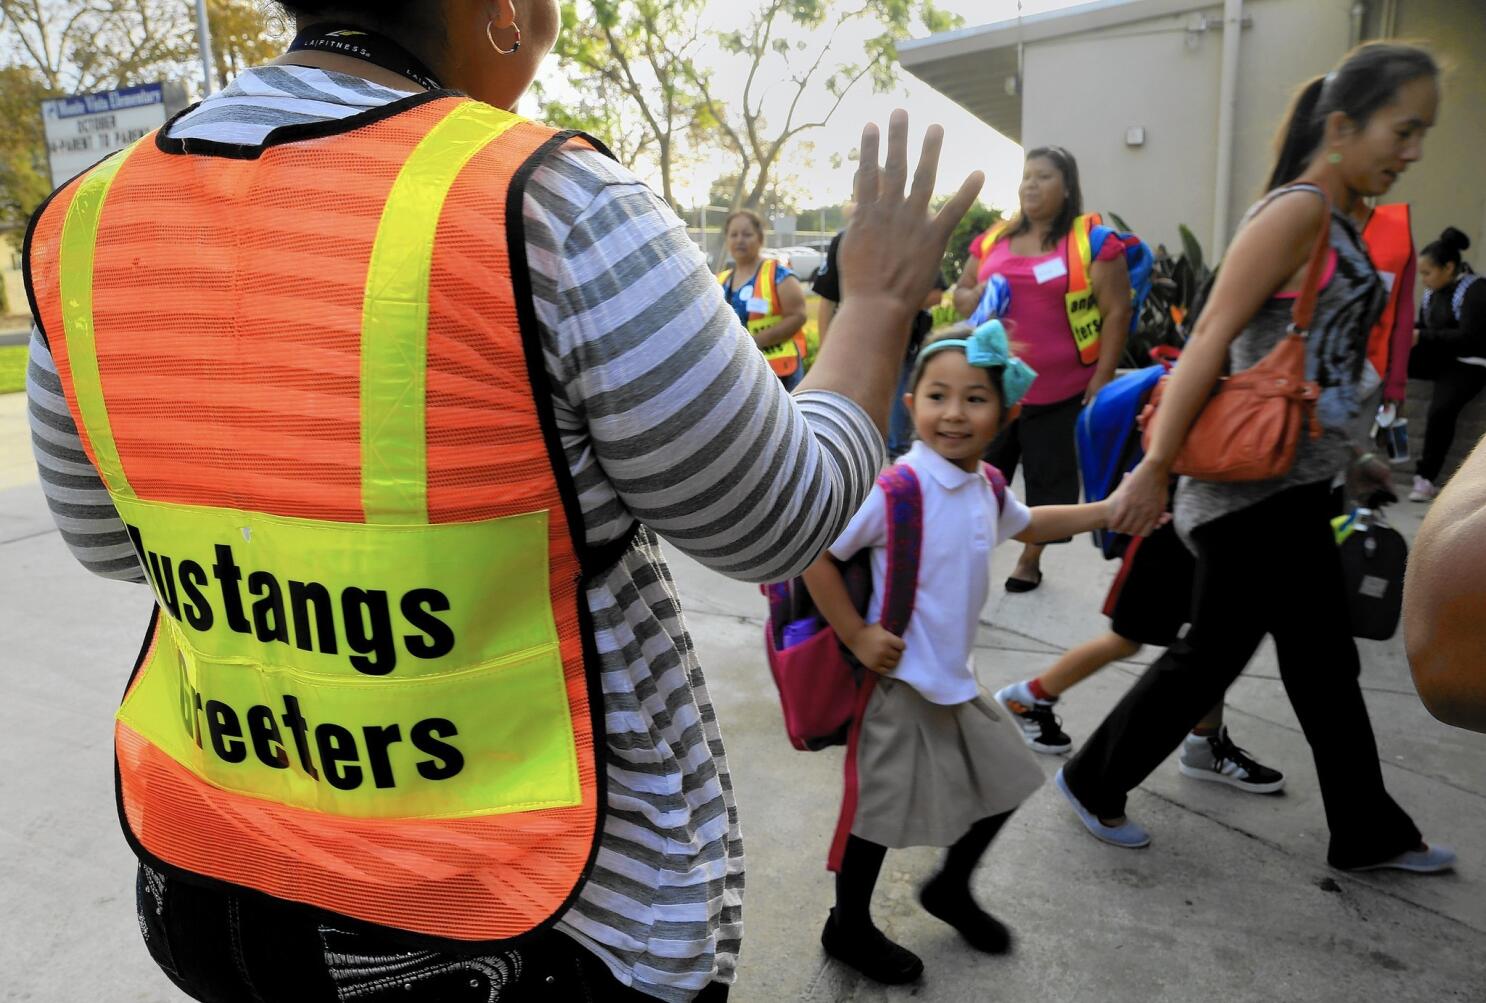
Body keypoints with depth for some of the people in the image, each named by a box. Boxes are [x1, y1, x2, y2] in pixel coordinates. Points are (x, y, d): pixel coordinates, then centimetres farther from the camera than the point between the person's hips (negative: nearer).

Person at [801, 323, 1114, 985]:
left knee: (1003, 781, 21)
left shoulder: (986, 488, 2)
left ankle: (951, 889, 46)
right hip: (896, 681, -8)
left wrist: (1107, 511, 19)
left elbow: (1026, 525, 25)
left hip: (955, 679, 8)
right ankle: (848, 928, 34)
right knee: (880, 812, 8)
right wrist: (855, 635, -21)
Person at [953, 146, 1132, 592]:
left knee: (1049, 479, 9)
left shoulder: (1093, 240, -6)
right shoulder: (993, 239, 8)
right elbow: (962, 291, 19)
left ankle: (1030, 560, 26)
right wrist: (975, 301, -6)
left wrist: (1102, 379, -11)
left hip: (1060, 391, -3)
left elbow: (1116, 312, -6)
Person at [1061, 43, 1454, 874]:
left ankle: (1370, 833, 32)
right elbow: (1211, 340, -21)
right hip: (1249, 484, -9)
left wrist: (1351, 456, 23)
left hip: (1297, 484, 9)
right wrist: (1156, 468, -25)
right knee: (1215, 651, 2)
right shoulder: (1295, 212, -14)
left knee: (1325, 661, 16)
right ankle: (1092, 782, 21)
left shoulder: (1340, 222, 14)